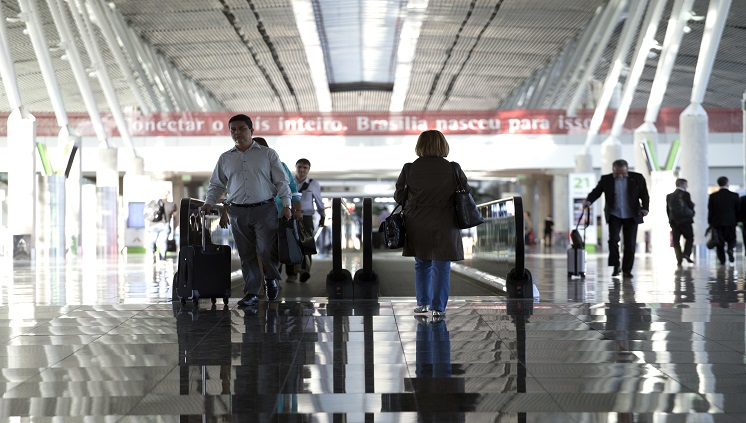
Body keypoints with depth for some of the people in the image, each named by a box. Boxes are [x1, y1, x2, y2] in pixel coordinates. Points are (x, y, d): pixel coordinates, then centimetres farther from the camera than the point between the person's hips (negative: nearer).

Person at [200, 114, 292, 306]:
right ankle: (251, 293, 9)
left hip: (265, 209, -2)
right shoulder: (225, 158, 12)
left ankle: (270, 278, 23)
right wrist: (209, 203, 3)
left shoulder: (267, 154, 5)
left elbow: (282, 182, 4)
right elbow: (216, 184, 18)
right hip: (238, 211, 2)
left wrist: (286, 205, -5)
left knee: (267, 250, -7)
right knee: (246, 254, 3)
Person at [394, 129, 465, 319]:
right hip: (444, 225, -2)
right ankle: (437, 307, 3)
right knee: (441, 267, 5)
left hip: (418, 225, 2)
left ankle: (422, 303, 22)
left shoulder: (409, 169, -7)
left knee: (421, 264, 19)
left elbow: (398, 196, 1)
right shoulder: (453, 169, -8)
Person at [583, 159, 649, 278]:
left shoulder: (637, 178, -1)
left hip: (631, 216, 0)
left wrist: (645, 208, -17)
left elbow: (644, 195, 0)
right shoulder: (606, 179, 1)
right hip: (614, 215, 0)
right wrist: (589, 201, -23)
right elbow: (596, 191, -2)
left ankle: (627, 270, 10)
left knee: (630, 243, 1)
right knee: (613, 239, -15)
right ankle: (615, 266, -2)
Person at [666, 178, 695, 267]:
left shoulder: (669, 196, 8)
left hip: (674, 221, 4)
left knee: (676, 240, 4)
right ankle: (686, 254, -9)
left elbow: (668, 209, 9)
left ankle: (679, 259, -1)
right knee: (689, 238, 8)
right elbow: (691, 206, -6)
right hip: (685, 220, -4)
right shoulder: (685, 194, -7)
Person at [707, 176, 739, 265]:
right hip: (731, 222, 0)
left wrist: (710, 223, 7)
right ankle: (730, 249, -18)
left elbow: (710, 211, 0)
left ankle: (722, 259, 3)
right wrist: (737, 221, 12)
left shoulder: (713, 196, -2)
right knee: (731, 239, 12)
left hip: (717, 222, 0)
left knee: (720, 242, 7)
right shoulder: (734, 195, -2)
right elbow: (738, 210, 1)